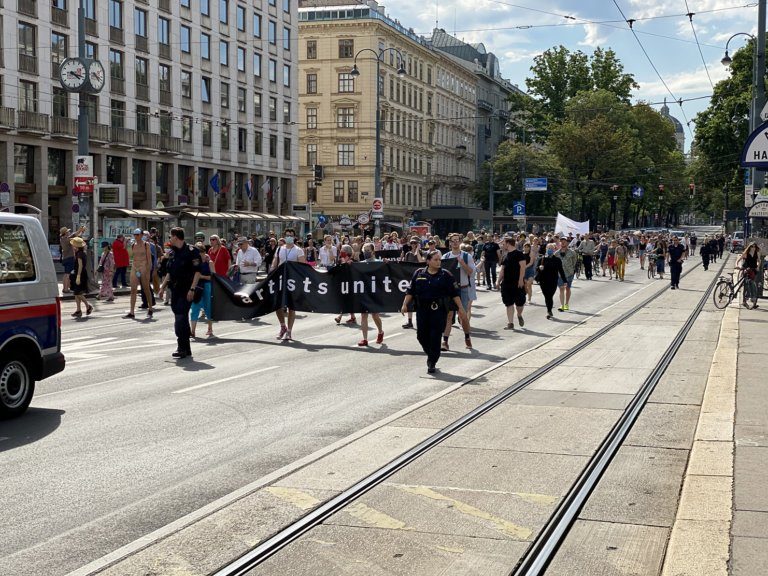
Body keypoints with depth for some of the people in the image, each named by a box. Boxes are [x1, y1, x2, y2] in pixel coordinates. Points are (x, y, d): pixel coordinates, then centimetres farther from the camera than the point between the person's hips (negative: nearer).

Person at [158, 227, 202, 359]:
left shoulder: (191, 251, -10)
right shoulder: (173, 253, 15)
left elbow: (197, 272, -15)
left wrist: (192, 289, -21)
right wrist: (163, 287, 17)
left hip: (186, 291, -8)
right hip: (175, 290, 8)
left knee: (180, 318, -13)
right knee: (182, 320, 10)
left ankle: (182, 348, -10)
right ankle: (186, 349, 17)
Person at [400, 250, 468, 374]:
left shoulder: (445, 275, 0)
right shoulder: (419, 274, 6)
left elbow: (455, 293, 1)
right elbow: (410, 291, 10)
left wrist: (461, 308, -1)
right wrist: (405, 305, 2)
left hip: (438, 311, -3)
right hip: (422, 310, 3)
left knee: (435, 337, -4)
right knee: (422, 336, 7)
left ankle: (432, 363, 8)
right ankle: (431, 356, 32)